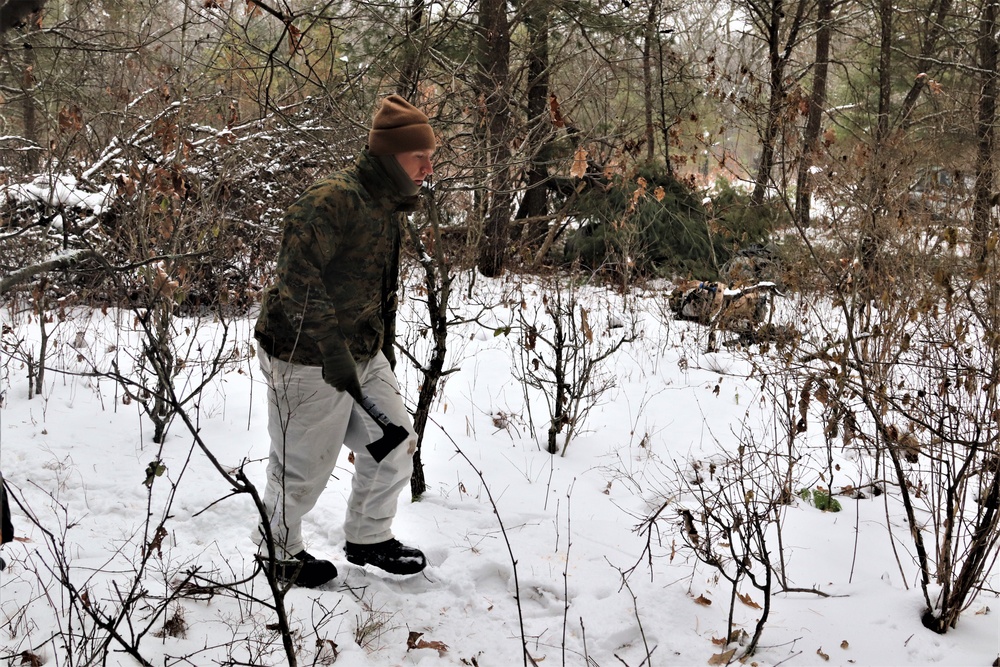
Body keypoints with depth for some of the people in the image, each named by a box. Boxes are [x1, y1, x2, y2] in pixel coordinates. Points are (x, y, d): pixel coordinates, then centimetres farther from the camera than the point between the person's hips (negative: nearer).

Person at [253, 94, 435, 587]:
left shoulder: (390, 205, 9)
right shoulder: (332, 200, -23)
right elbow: (297, 278, -29)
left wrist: (383, 346, 24)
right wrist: (332, 351, -30)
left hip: (362, 356, 9)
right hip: (306, 361, -9)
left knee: (395, 446, 14)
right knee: (303, 470, 7)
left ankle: (368, 538, 36)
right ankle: (279, 553, 32)